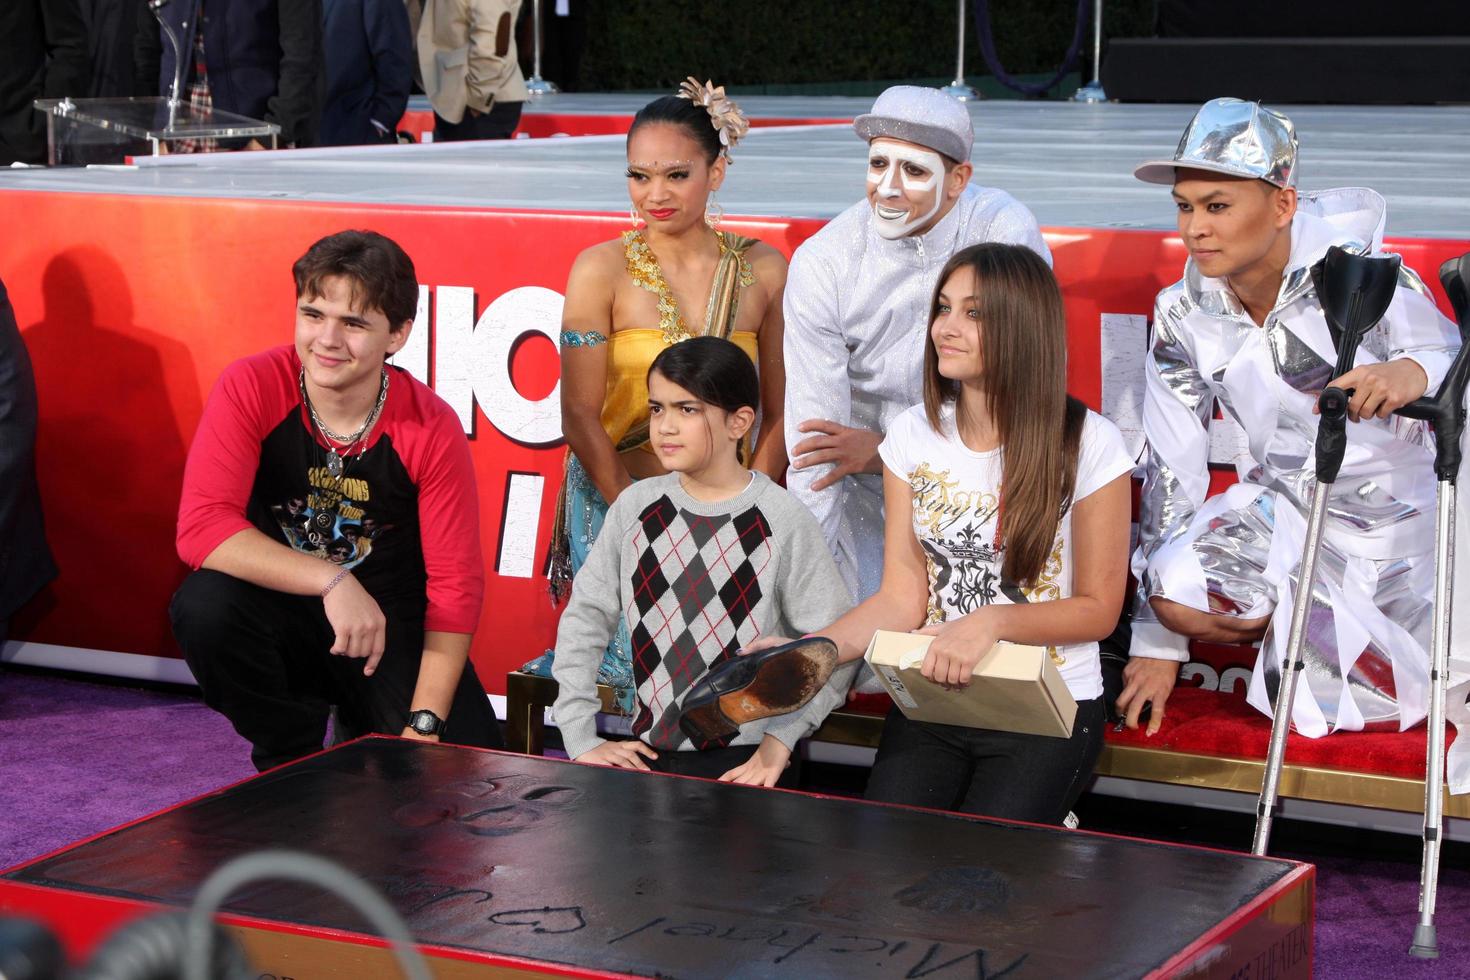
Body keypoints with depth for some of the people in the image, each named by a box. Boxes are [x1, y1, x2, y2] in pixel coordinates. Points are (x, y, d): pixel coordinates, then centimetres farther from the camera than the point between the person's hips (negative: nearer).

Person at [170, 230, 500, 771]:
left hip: (392, 630, 0)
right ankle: (290, 759, -4)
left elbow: (455, 585, -12)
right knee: (204, 605, -32)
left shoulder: (432, 430, -14)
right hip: (279, 614, 0)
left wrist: (423, 726, -20)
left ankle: (371, 735, 17)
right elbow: (201, 527, -25)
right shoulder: (251, 388, -16)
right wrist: (331, 580, -35)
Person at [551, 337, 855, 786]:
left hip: (744, 761, -3)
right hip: (645, 749, 4)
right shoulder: (637, 507, 4)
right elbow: (584, 619, 7)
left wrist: (780, 740, -12)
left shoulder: (782, 521, -7)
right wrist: (582, 739, 0)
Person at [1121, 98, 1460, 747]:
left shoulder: (1353, 271, -19)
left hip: (1405, 516, -3)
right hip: (1287, 509, 3)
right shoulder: (1184, 315, -8)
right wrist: (1157, 643, -5)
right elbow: (1171, 468, -5)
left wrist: (1412, 374, -51)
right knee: (1177, 594, -25)